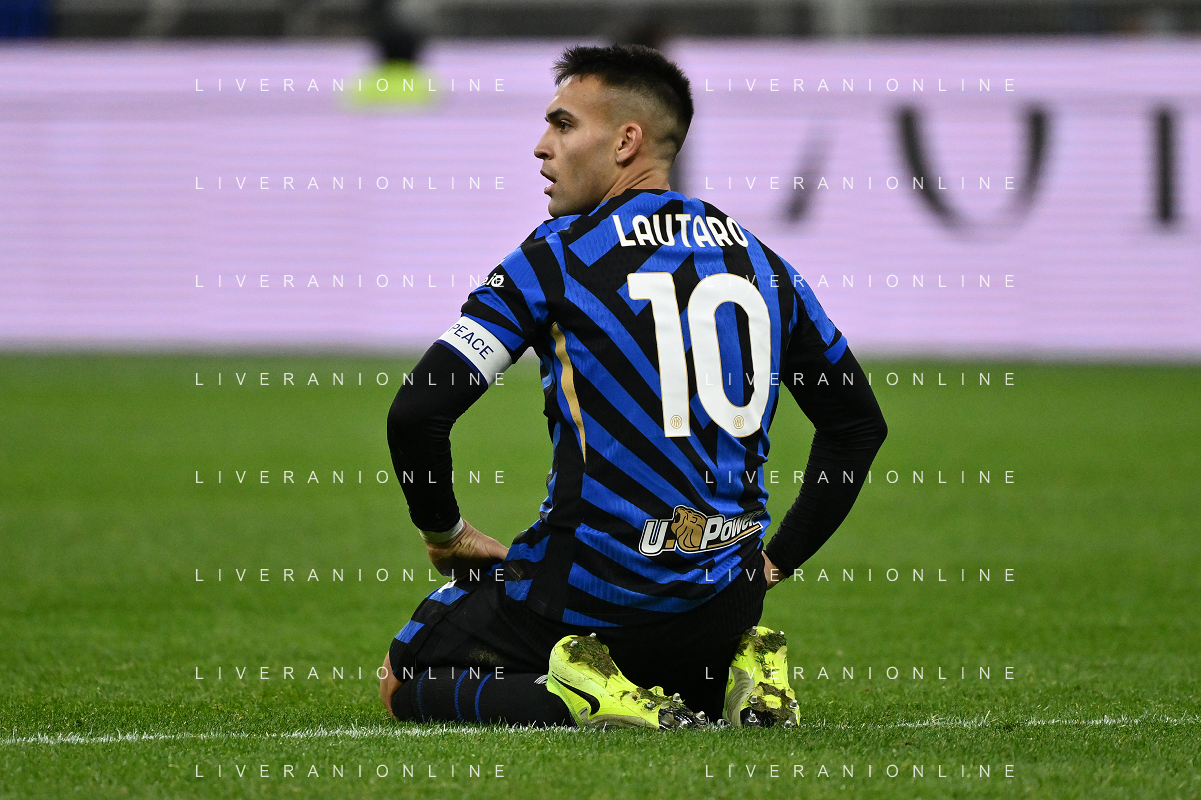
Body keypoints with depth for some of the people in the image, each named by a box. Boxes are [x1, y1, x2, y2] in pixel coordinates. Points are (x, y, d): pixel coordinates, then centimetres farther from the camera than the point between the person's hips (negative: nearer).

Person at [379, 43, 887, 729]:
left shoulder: (558, 255, -7)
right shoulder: (761, 263, 10)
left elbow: (417, 414, -12)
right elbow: (860, 423, 18)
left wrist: (444, 530, 5)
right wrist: (778, 557, 22)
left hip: (589, 588, -6)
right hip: (726, 591, 6)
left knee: (404, 684, 14)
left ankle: (579, 699, -10)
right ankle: (739, 672, 4)